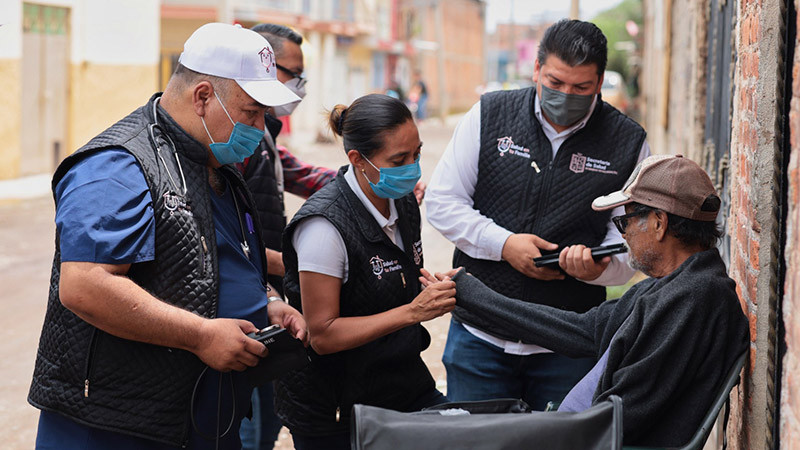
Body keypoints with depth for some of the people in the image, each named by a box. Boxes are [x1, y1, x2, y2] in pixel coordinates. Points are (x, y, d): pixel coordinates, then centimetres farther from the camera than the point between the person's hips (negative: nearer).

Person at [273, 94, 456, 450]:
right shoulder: (324, 226, -21)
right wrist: (414, 311, -26)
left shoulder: (404, 201, 3)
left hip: (405, 387, 7)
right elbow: (323, 335, -21)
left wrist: (438, 291, -2)